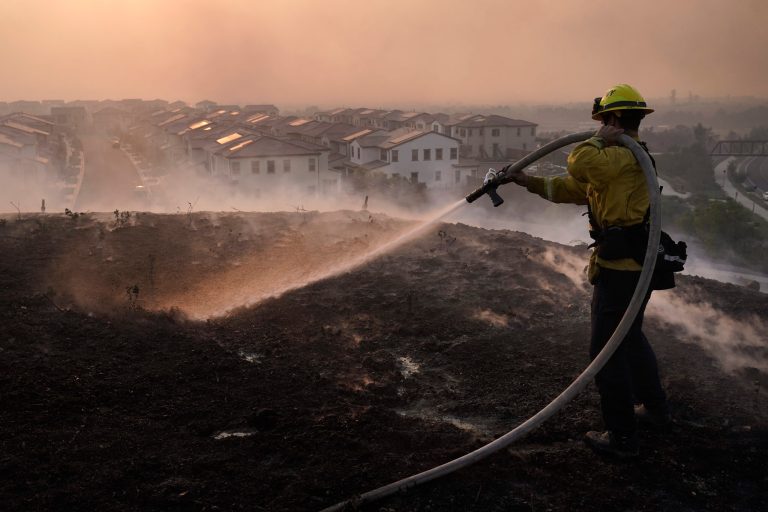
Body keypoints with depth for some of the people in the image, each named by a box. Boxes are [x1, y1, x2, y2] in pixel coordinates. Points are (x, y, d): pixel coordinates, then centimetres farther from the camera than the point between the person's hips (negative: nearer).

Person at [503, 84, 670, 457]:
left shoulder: (625, 156, -18)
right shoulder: (620, 159, 14)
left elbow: (579, 163, -33)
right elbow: (571, 187, 17)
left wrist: (599, 140, -14)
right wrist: (527, 181, 16)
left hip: (620, 268, -10)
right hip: (638, 263, 10)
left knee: (606, 350, -1)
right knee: (631, 337, 27)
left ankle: (621, 437, 8)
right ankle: (654, 407, 43)